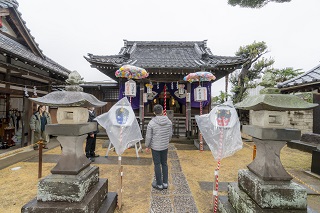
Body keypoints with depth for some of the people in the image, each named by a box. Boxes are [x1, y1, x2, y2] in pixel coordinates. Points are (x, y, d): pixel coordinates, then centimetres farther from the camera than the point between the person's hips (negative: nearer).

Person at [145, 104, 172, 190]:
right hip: (165, 146, 4)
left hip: (155, 147, -4)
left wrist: (147, 146, 2)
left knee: (157, 165, 9)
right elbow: (170, 134, 3)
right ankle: (165, 183, 27)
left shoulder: (151, 123, -18)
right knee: (164, 164, 17)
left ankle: (159, 184, 21)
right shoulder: (169, 121, -7)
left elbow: (148, 136, -12)